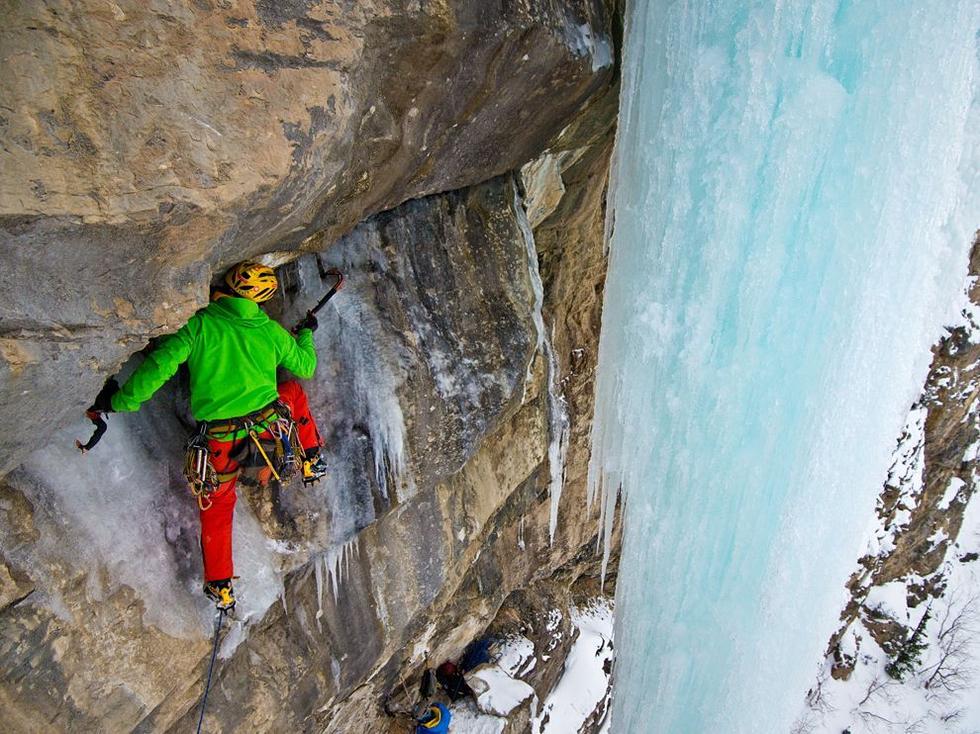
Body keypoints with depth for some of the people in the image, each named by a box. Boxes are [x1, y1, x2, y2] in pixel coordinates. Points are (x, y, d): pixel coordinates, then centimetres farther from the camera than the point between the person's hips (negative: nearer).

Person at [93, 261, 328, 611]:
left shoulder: (199, 324, -5)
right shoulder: (271, 331, 2)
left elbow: (159, 365, -12)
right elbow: (305, 368, 18)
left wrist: (119, 401, 1)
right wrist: (306, 333, 36)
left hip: (219, 446, -1)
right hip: (272, 435, 1)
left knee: (216, 507, 25)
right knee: (294, 390, 31)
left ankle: (220, 588, 32)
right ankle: (312, 464, 37)